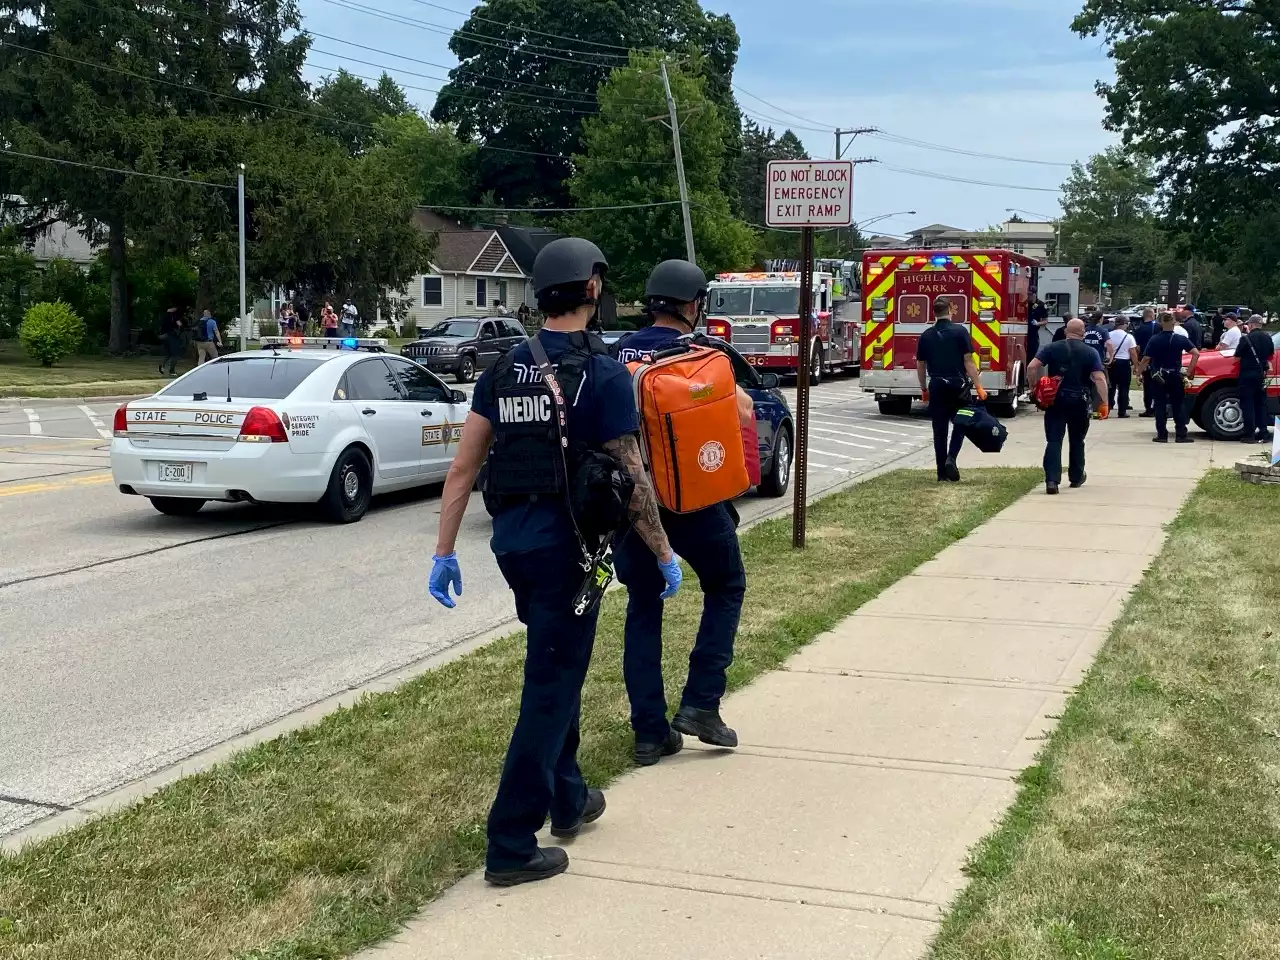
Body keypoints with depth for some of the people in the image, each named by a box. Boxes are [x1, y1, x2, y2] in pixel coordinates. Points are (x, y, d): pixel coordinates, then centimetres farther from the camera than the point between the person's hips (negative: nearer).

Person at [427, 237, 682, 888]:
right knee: (550, 687, 0)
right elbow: (631, 479, -11)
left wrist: (444, 553, 9)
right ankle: (510, 846, 2)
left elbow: (463, 467, 4)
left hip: (510, 537, 7)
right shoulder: (602, 375, -12)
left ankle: (568, 799, 37)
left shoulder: (504, 370, 6)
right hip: (565, 542, -7)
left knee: (557, 668, 24)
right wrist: (666, 556, 0)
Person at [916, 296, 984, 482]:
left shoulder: (926, 335, 4)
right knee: (960, 423, 14)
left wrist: (924, 389, 21)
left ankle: (942, 472, 8)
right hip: (958, 385, -2)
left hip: (937, 386, 2)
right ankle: (951, 458, -8)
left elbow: (920, 365, 9)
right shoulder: (960, 331, -6)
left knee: (940, 429, 7)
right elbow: (968, 361, -10)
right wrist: (978, 387, -7)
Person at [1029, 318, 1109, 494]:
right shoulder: (1090, 352, -1)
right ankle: (1076, 477, 32)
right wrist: (1104, 403, -8)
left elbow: (1032, 367, -9)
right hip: (1079, 402, 0)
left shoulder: (1052, 348, 1)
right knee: (1077, 441, 18)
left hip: (1055, 400, 0)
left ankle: (1052, 480, -16)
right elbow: (1099, 378, -10)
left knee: (1054, 441, -2)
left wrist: (1034, 387, 3)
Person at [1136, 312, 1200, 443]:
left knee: (1160, 405, 4)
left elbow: (1146, 359, -12)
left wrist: (1139, 372, -2)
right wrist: (1189, 371, -7)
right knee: (1178, 405, 7)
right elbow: (1196, 353, -11)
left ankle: (1162, 435, 2)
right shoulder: (1181, 339, -3)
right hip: (1175, 376, 1)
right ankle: (1181, 435, 4)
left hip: (1158, 377, -1)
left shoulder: (1154, 340, -7)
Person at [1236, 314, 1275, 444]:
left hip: (1248, 375, -6)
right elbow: (1270, 355, 16)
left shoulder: (1246, 338, -14)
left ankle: (1250, 435, -5)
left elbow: (1237, 357, -10)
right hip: (1261, 375, 6)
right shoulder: (1267, 338, 4)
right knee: (1261, 404, 13)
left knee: (1247, 405, -2)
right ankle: (1263, 432, 13)